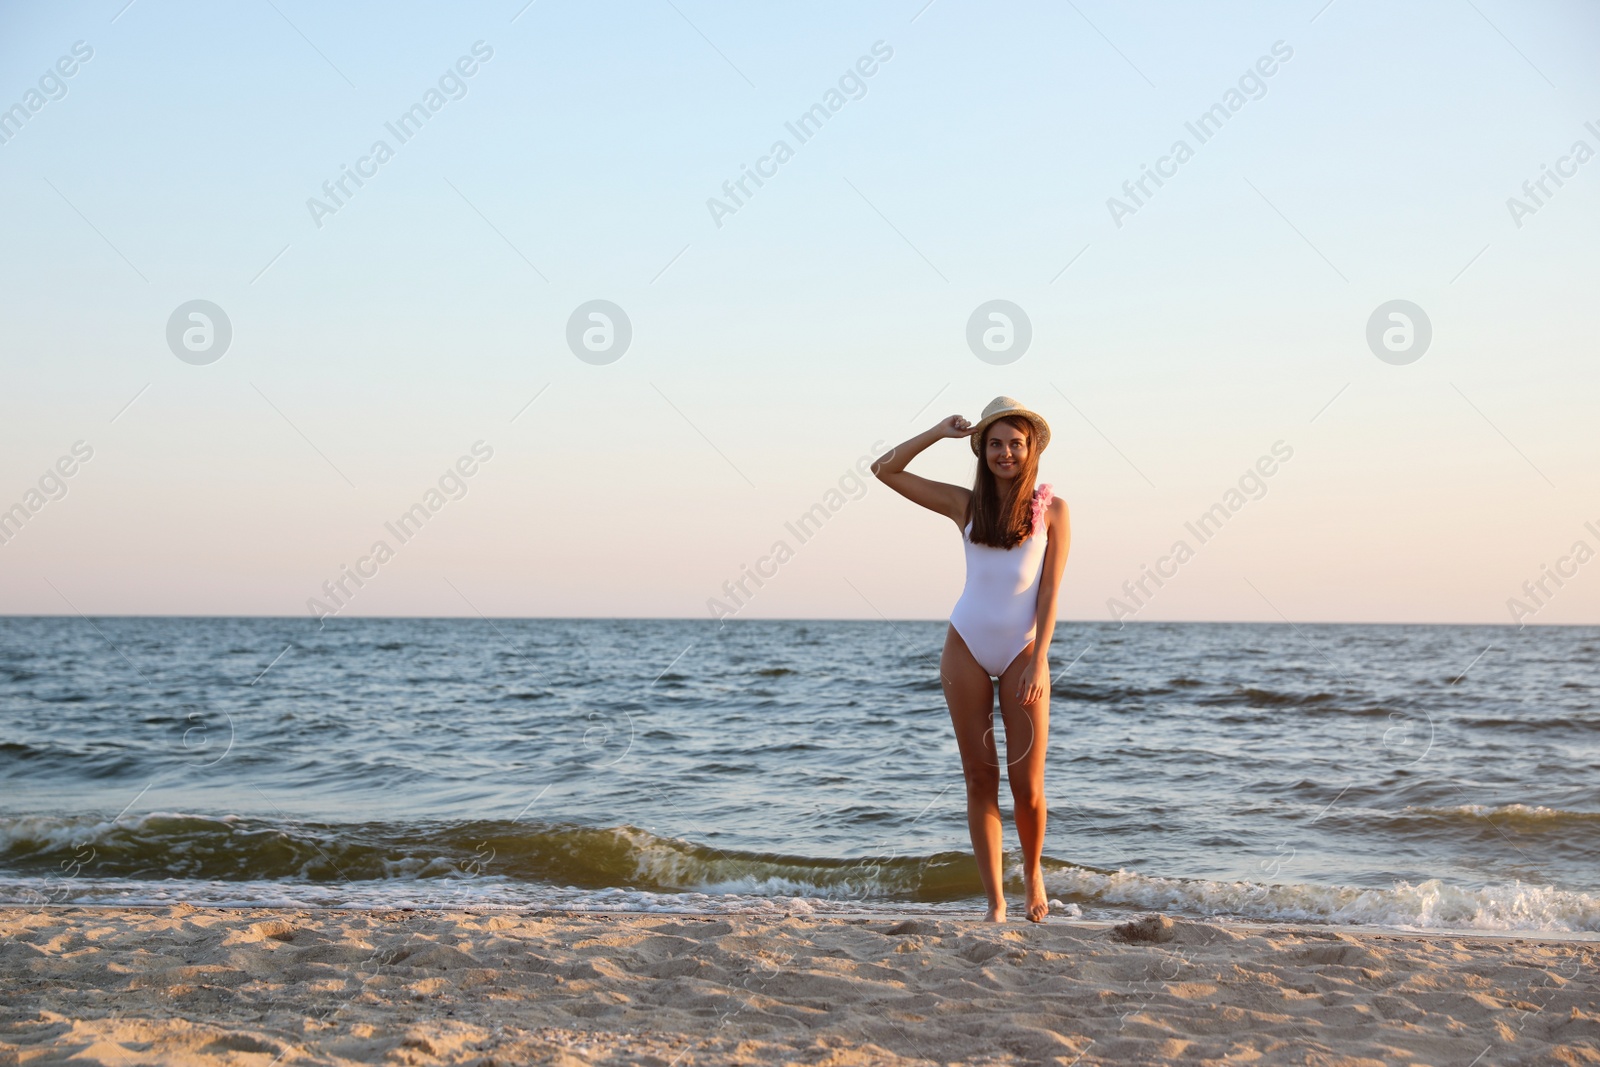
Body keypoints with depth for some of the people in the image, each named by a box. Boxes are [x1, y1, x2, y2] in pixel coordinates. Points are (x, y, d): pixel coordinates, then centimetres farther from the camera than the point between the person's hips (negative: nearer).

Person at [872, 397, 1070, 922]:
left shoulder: (1051, 509, 0)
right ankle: (994, 902, 7)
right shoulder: (966, 505, 4)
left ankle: (1033, 872, 26)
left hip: (1023, 651, -1)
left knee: (1027, 785, -3)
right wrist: (939, 432, 1)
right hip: (968, 648, 2)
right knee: (980, 778, 2)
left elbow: (1050, 593, -4)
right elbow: (884, 469, 5)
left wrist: (1038, 664, -11)